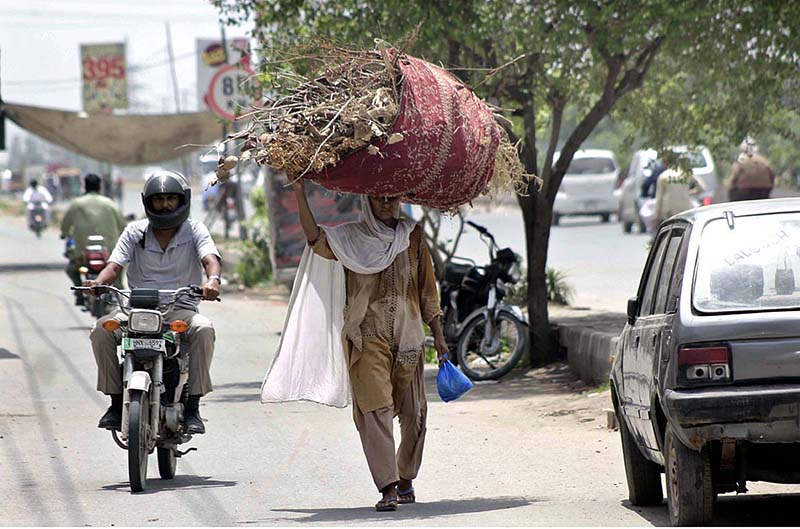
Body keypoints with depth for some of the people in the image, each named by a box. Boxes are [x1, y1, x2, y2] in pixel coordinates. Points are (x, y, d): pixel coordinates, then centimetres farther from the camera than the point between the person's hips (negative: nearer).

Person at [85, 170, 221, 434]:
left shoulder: (194, 229, 5)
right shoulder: (135, 232, 10)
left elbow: (210, 259, -12)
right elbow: (115, 265, -1)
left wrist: (213, 279, -37)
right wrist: (98, 283, -25)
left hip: (180, 308, -2)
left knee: (203, 329, -34)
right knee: (102, 329, -26)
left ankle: (192, 407, -26)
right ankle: (116, 401, -13)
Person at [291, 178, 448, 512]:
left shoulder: (412, 237, 10)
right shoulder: (351, 239, 5)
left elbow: (427, 290, 13)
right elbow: (316, 239, -14)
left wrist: (438, 335, 11)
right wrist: (299, 194, -21)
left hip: (408, 334, 3)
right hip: (367, 336, -3)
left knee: (413, 412, 7)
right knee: (374, 409, -13)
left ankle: (405, 477, 28)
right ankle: (388, 487, -18)